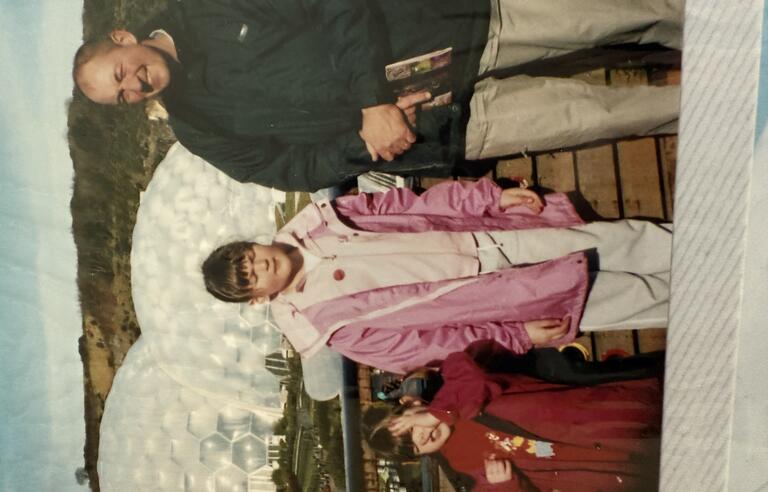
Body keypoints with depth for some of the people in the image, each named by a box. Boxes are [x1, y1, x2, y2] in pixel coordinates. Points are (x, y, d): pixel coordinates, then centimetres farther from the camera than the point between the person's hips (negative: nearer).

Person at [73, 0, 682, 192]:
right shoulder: (199, 127, 1)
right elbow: (294, 168, -2)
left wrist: (372, 93, -23)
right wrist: (364, 137, -19)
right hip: (439, 130, 0)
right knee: (594, 113, -4)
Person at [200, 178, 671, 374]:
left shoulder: (309, 225, -1)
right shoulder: (321, 319, -11)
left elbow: (397, 203, 3)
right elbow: (411, 349, -11)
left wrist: (491, 195, -3)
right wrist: (515, 337, -13)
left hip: (483, 238, 4)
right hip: (488, 292, -4)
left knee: (610, 239, 4)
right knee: (618, 297, -1)